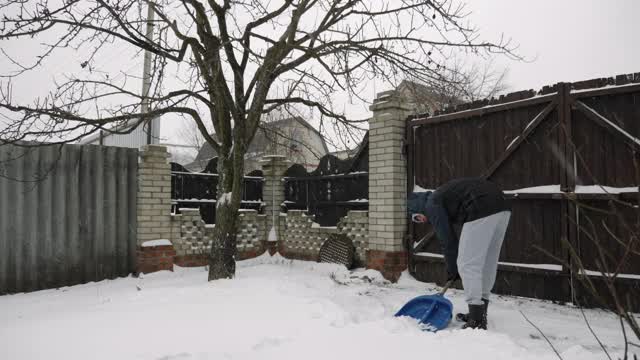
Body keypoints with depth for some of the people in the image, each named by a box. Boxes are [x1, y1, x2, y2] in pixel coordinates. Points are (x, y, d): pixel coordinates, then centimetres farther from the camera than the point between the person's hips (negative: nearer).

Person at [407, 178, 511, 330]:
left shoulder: (432, 204, 5)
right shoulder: (443, 196, 30)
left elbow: (447, 239, 5)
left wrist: (452, 270, 17)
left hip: (482, 211, -10)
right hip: (502, 207, 10)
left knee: (468, 266, -2)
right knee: (488, 264, 17)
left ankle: (477, 321, -1)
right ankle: (480, 313, 28)